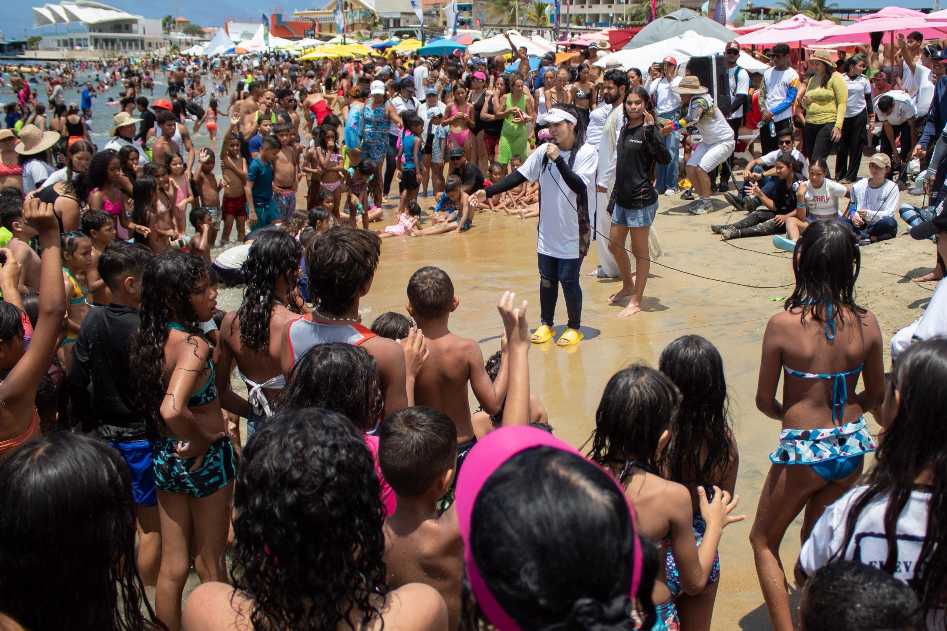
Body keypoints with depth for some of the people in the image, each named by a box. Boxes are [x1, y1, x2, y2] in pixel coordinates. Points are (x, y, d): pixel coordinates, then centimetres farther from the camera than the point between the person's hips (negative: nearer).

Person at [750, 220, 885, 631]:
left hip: (804, 451, -4)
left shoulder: (783, 325, -19)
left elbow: (764, 401, -9)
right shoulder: (866, 323, -9)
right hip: (851, 447, 4)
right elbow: (876, 396, 4)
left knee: (764, 540, 19)